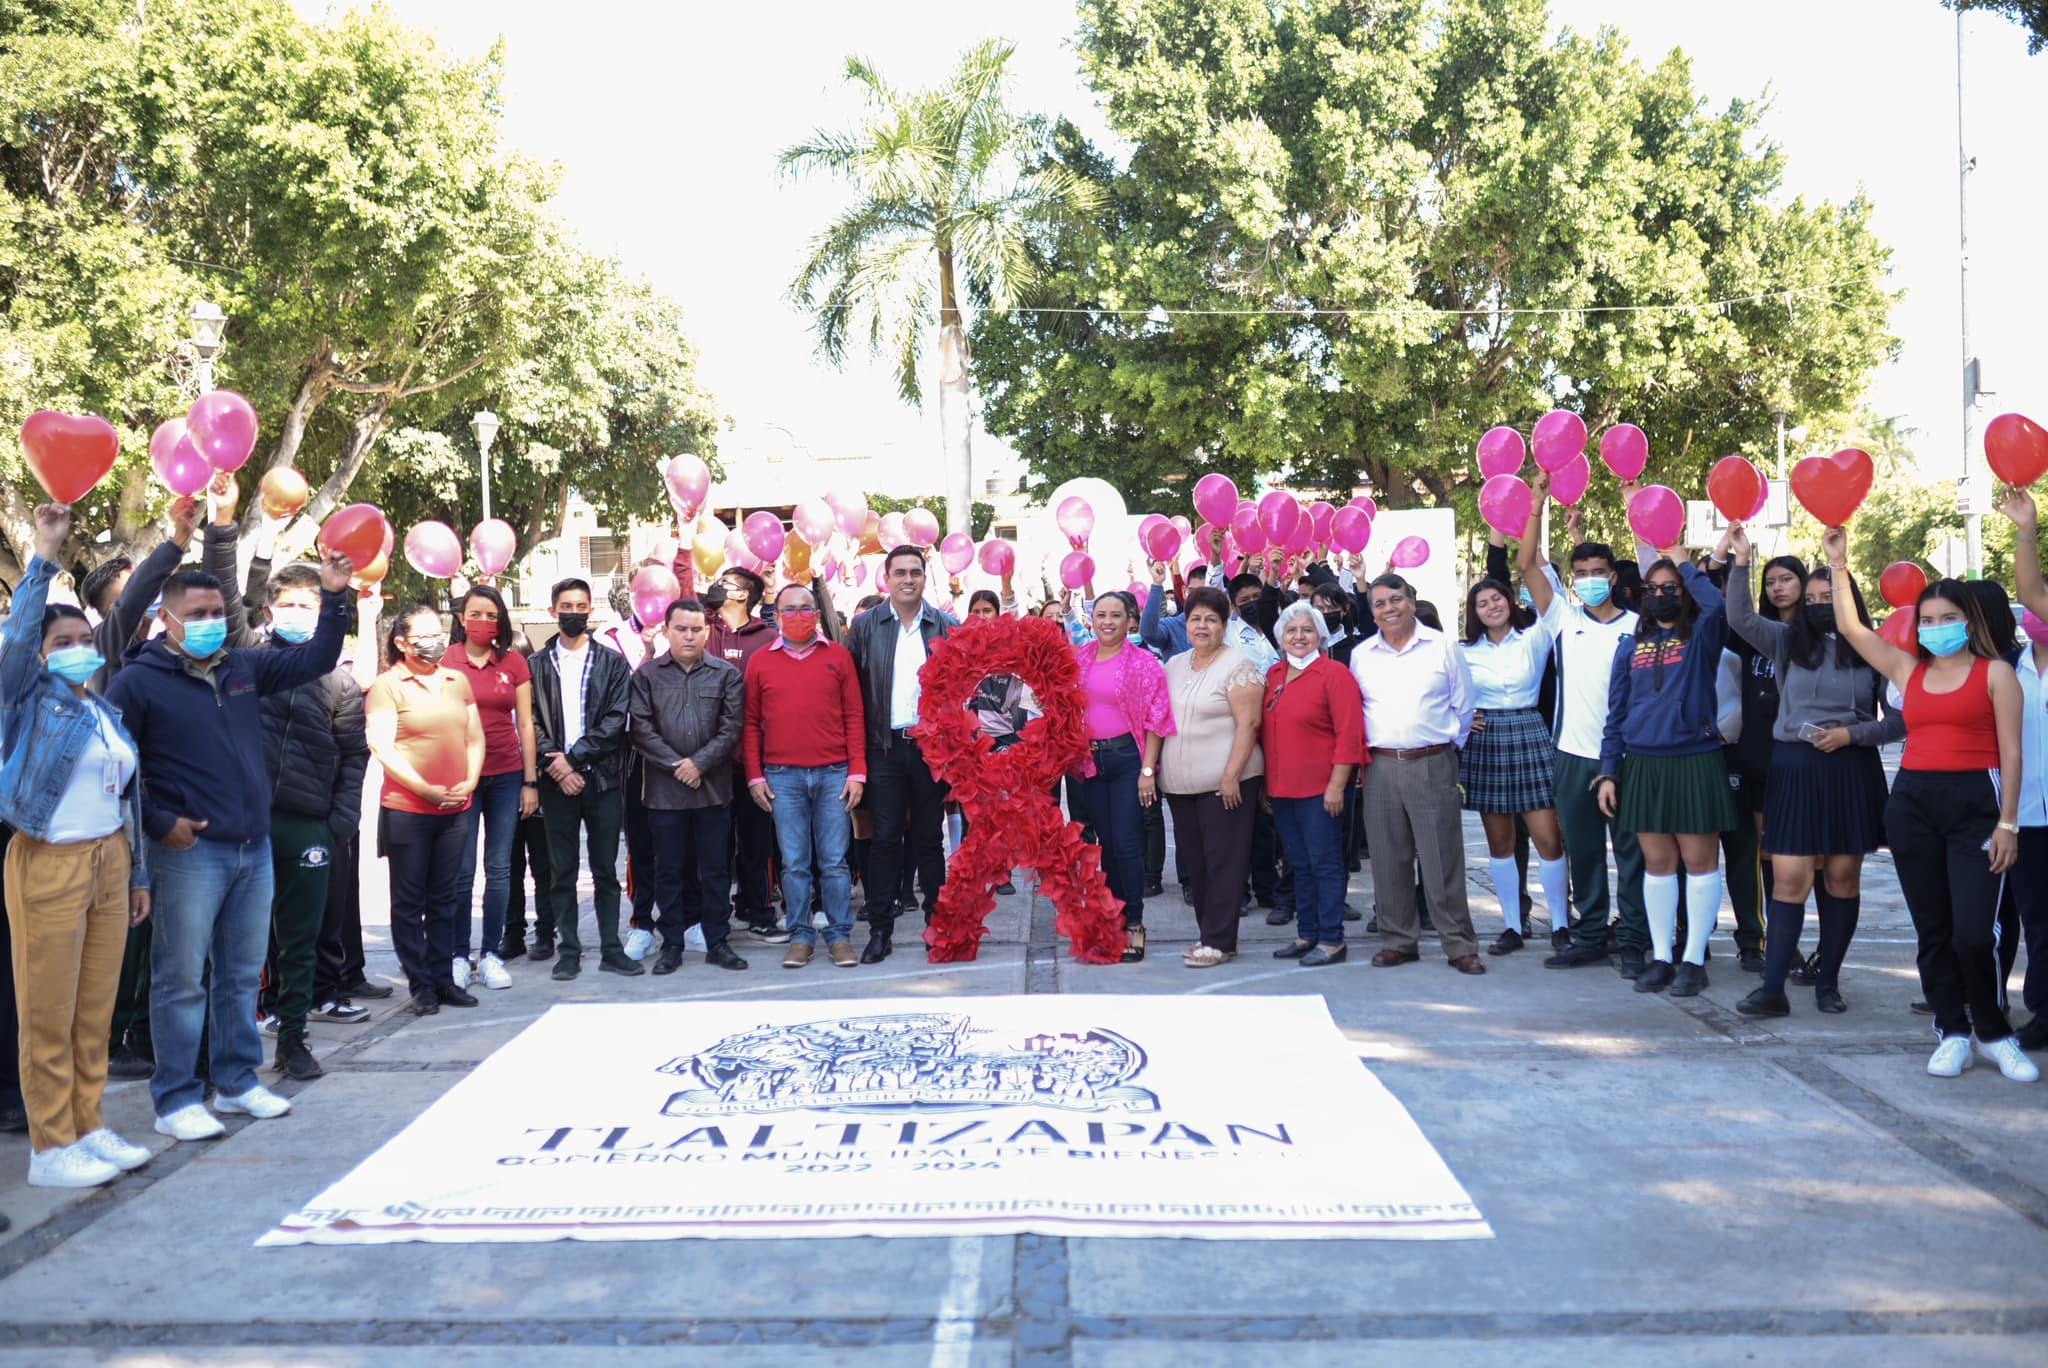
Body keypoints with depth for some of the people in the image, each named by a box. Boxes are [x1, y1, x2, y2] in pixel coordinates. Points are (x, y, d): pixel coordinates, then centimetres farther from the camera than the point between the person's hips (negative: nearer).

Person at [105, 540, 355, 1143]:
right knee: (182, 979, 1)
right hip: (189, 851, -6)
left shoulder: (243, 667, 9)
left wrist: (334, 598, 2)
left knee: (242, 974, 14)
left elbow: (314, 660, 14)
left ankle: (238, 1081, 26)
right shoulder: (138, 681, -7)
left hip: (254, 846, 6)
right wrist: (158, 823, -13)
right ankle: (176, 1100, 11)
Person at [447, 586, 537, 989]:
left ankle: (491, 954, 13)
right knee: (462, 870, -1)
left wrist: (531, 781, 4)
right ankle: (459, 955, 10)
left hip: (506, 776, 2)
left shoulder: (514, 663, 5)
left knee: (499, 868, 5)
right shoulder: (445, 663, 1)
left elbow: (525, 724, 7)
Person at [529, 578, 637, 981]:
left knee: (605, 869, 5)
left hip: (602, 777, 0)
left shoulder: (612, 663, 7)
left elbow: (615, 720, -2)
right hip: (556, 780, 0)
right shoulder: (536, 665, 8)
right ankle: (569, 950, 11)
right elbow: (532, 722, 1)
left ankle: (611, 948, 10)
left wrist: (575, 757, -11)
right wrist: (556, 766, -11)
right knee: (563, 871, 5)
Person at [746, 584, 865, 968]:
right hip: (782, 777, 1)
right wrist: (755, 776, 2)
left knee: (834, 861, 3)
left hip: (834, 775, 0)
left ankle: (840, 936, 12)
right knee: (794, 863, 5)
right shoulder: (761, 663, 7)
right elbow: (751, 724, 9)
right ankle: (801, 937, 14)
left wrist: (857, 772, -2)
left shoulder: (838, 656, 5)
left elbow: (854, 717, 4)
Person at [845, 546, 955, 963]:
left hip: (931, 746, 0)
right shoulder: (865, 626, 4)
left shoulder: (945, 627, 4)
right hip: (885, 748, 0)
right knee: (885, 839, 1)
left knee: (929, 838, 8)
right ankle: (879, 930, 8)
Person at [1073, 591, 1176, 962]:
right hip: (1089, 760, 4)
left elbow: (1155, 720, -6)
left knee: (1126, 844, -7)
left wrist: (1147, 770, -12)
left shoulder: (1143, 662, -4)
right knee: (1106, 842, 10)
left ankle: (1134, 924, 3)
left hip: (1127, 758, -4)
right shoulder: (1079, 660, 8)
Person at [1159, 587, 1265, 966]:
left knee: (1223, 862, -3)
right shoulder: (1174, 665, 13)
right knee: (1195, 862, 11)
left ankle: (1219, 942, 2)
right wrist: (1155, 767, 12)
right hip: (1180, 783, 7)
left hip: (1224, 782, -7)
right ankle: (1208, 933, 21)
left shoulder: (1236, 666, -8)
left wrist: (1232, 774, -19)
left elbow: (1248, 724, -14)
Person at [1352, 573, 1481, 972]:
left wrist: (1451, 742, 9)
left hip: (1432, 764, -3)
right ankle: (1398, 940, 16)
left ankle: (1460, 944, 6)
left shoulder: (1441, 646, 3)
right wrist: (1362, 751, 10)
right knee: (1389, 860, 6)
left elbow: (1463, 704, 9)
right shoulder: (1361, 655, 10)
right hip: (1380, 766, 3)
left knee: (1443, 859, -2)